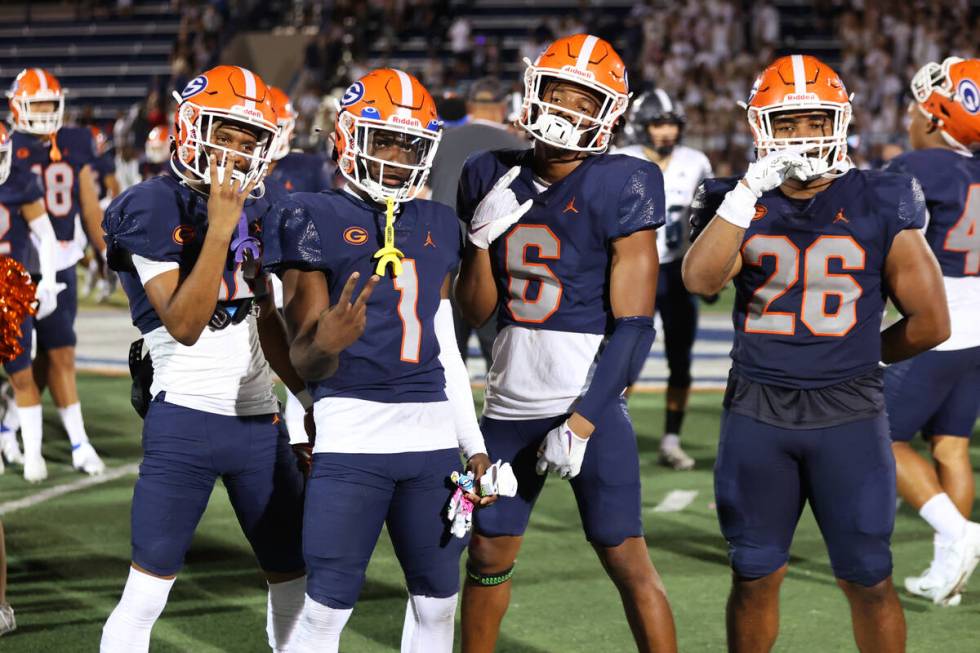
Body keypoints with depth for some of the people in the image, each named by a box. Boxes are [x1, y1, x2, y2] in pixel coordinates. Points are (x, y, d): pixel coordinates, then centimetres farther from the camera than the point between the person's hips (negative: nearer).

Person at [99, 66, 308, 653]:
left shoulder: (255, 208, 9)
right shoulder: (152, 208, -10)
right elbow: (184, 325, -20)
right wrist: (220, 226, -23)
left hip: (260, 417, 6)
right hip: (186, 420, -6)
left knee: (296, 580, 11)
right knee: (145, 594, -5)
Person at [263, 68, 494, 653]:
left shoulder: (437, 227, 15)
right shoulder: (316, 220, -2)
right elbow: (304, 359, -6)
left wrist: (474, 446, 18)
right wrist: (325, 346, -29)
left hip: (433, 436, 6)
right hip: (352, 434, -5)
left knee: (438, 602, 10)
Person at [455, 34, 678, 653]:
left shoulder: (621, 187, -9)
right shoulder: (494, 177, 6)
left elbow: (633, 325, -12)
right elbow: (476, 311, 11)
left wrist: (582, 422, -17)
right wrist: (483, 238, -7)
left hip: (589, 400, -5)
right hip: (510, 404, 5)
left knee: (626, 559, -3)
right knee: (488, 554, 14)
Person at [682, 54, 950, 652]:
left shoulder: (880, 206, -2)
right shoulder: (740, 202, 2)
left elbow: (931, 322, 3)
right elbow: (700, 280, -20)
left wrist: (862, 354, 9)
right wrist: (750, 190, -25)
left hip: (848, 414, -1)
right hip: (757, 413, 1)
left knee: (868, 580, 4)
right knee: (754, 577, 11)